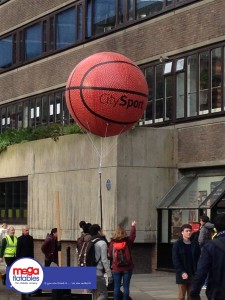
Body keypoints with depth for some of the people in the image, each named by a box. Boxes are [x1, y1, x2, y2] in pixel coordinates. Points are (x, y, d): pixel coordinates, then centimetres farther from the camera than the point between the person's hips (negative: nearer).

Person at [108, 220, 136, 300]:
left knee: (117, 287, 4)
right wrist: (133, 226, 28)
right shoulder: (128, 241, -5)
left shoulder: (112, 242, -5)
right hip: (127, 267, 0)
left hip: (116, 268, 0)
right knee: (126, 286, 1)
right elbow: (132, 235, 13)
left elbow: (110, 255, 4)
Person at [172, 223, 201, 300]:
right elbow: (175, 260, -7)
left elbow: (199, 259, 5)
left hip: (193, 274, 3)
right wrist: (182, 272, -17)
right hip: (182, 275, -3)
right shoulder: (177, 245, -2)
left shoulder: (195, 244, 7)